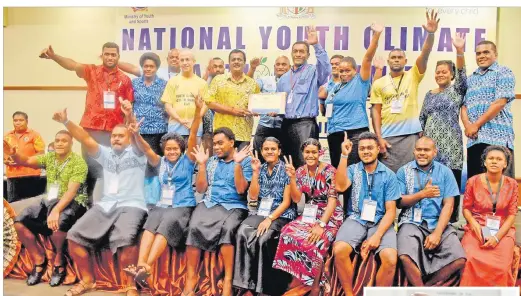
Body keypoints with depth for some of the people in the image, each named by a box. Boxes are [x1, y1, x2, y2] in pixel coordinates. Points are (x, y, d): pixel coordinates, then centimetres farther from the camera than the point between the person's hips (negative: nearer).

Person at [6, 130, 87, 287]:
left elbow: (71, 191, -20)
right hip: (49, 201, 6)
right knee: (20, 222, -12)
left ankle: (58, 258, -3)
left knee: (56, 223, -35)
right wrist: (13, 153, -27)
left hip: (72, 203, -6)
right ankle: (39, 260, 6)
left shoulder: (78, 162, -11)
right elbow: (26, 161, -4)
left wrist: (56, 210, -33)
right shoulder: (49, 157, 8)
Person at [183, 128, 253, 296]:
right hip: (209, 203, 3)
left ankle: (228, 280, -25)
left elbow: (241, 189, -9)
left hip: (234, 207, -3)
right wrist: (202, 164, 0)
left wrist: (237, 163, -16)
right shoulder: (211, 161, 15)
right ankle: (191, 277, -17)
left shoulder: (245, 161, 3)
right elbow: (200, 189, 9)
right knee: (194, 227, -27)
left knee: (227, 228, -35)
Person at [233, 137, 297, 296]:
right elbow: (253, 196, 3)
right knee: (242, 232, -25)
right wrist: (255, 172, -3)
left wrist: (270, 219, -18)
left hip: (282, 215, -4)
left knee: (263, 238, -32)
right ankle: (247, 282, -19)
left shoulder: (286, 170, -3)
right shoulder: (261, 169, 11)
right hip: (262, 212, 4)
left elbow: (287, 202, -8)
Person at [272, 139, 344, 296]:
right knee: (288, 233, -22)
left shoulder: (329, 170, -12)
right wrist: (292, 177, -14)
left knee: (315, 240, -32)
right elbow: (296, 199, 1)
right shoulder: (301, 171, 4)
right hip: (310, 214, 5)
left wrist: (321, 224, -25)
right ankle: (297, 276, -5)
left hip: (330, 215, -5)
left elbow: (333, 199, -16)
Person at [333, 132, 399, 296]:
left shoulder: (389, 175, 2)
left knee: (390, 258, -28)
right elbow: (340, 187, -17)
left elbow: (391, 210, -1)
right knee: (339, 250, -28)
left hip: (380, 221, 0)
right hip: (356, 219, 1)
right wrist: (344, 155, -19)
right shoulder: (353, 169, 5)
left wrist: (377, 235, -16)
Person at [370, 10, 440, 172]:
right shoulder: (379, 83, 7)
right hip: (387, 136, 0)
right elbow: (375, 111, 3)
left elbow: (424, 56, -9)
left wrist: (431, 34, -26)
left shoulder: (413, 76, 7)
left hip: (410, 134, 0)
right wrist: (379, 137, -6)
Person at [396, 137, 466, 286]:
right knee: (406, 257, -29)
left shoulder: (445, 172, 6)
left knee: (459, 259, -20)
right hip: (411, 222, -2)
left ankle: (428, 286, -1)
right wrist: (423, 194, -13)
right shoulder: (404, 171, 4)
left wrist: (437, 232, -12)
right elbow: (399, 202, 1)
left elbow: (448, 205, 0)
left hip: (438, 223, 2)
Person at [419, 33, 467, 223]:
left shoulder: (457, 90, 4)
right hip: (430, 142, 4)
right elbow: (422, 118, 18)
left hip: (450, 143, -4)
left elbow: (462, 74, -14)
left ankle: (451, 217, 5)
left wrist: (460, 51, -28)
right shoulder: (429, 94, 16)